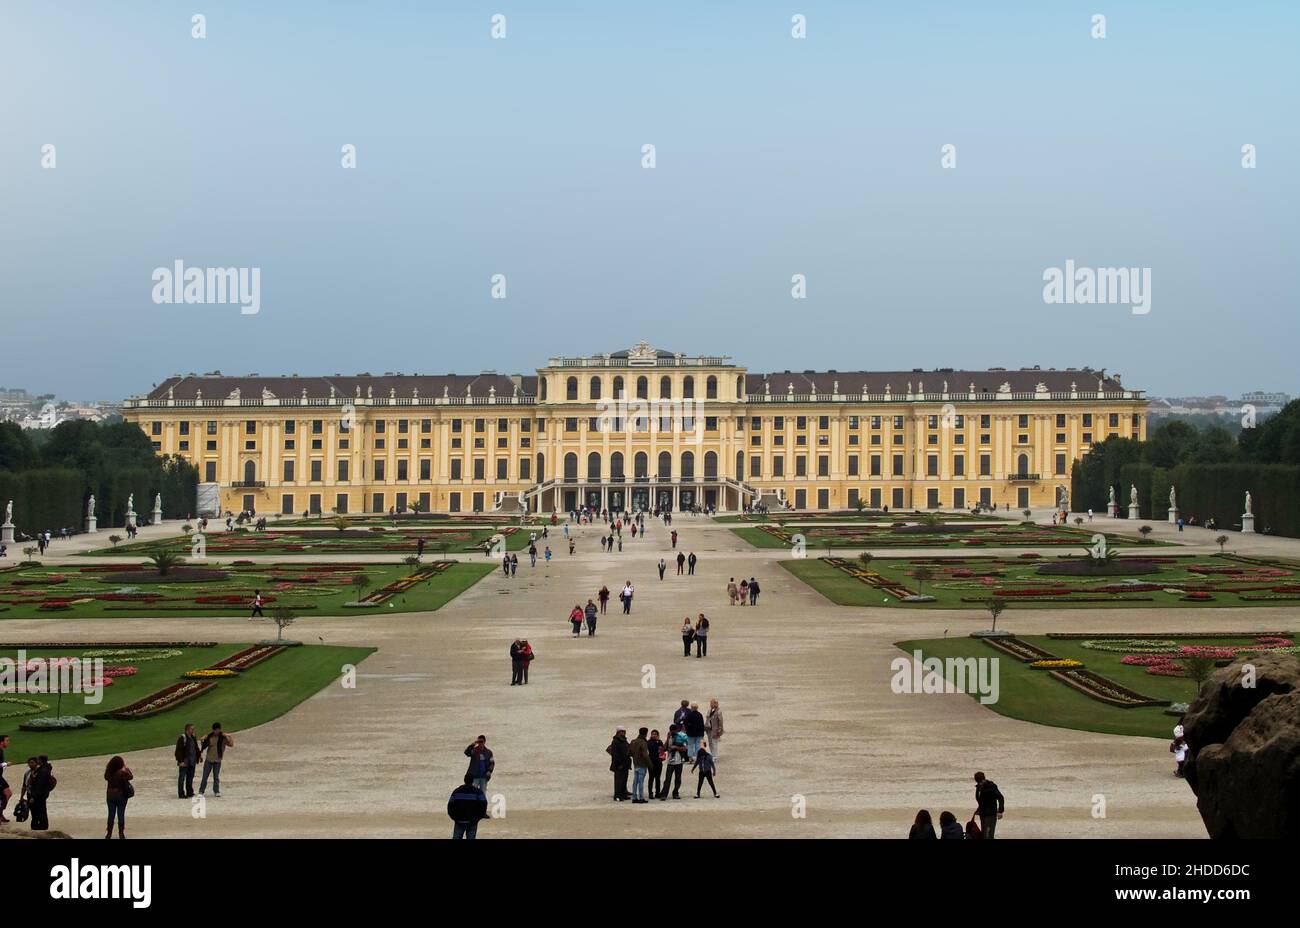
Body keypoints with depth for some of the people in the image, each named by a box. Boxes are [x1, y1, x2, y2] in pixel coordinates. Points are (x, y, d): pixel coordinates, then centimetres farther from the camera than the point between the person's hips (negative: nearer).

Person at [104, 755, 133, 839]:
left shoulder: (108, 772, -11)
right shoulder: (122, 772, -20)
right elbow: (131, 777, -5)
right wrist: (126, 768, 4)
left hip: (110, 795, 3)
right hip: (121, 795, -3)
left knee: (111, 814, 13)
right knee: (121, 815, 8)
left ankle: (109, 833, 20)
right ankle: (121, 833, 15)